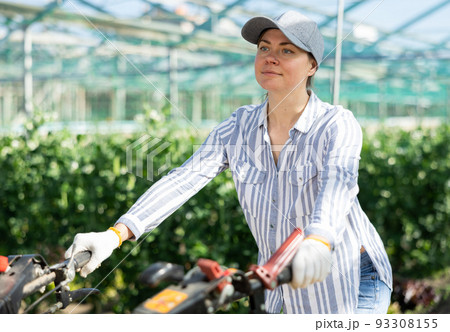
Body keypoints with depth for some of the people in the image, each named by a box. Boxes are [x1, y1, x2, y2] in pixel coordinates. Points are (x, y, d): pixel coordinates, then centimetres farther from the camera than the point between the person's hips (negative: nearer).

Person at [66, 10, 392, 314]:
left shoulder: (337, 124, -17)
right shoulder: (240, 126, -5)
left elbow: (339, 180, -38)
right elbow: (185, 178, -15)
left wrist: (319, 241, -61)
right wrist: (115, 234, -29)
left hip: (353, 283, -4)